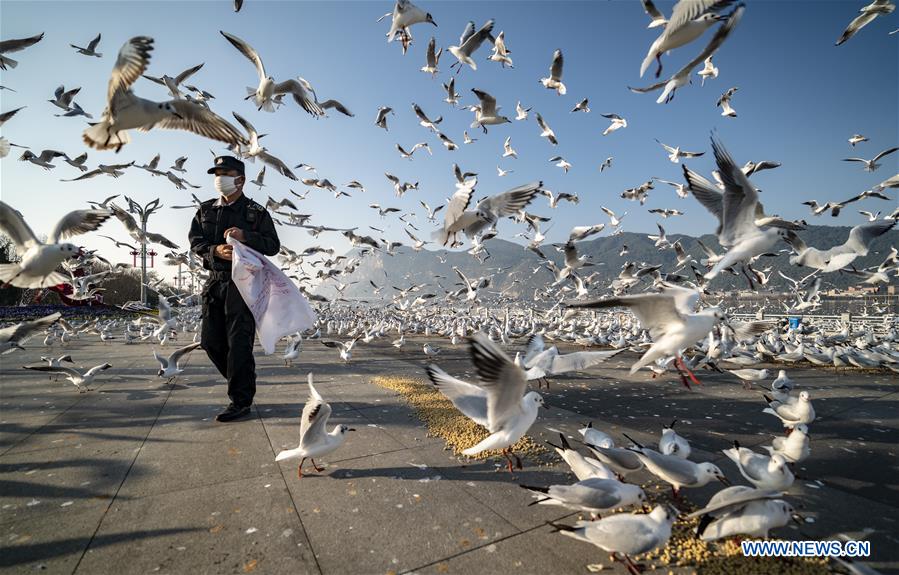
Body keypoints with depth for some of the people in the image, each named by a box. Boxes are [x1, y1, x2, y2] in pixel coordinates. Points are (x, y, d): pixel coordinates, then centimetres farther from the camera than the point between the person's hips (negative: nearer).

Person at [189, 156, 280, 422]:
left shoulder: (256, 212, 2)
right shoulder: (205, 209, 15)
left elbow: (273, 245, -3)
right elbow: (195, 242, 8)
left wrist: (245, 236, -19)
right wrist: (216, 250, -12)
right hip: (215, 280, 6)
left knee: (239, 342, -7)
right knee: (211, 340, 8)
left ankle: (241, 401, 1)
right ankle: (242, 383, 27)